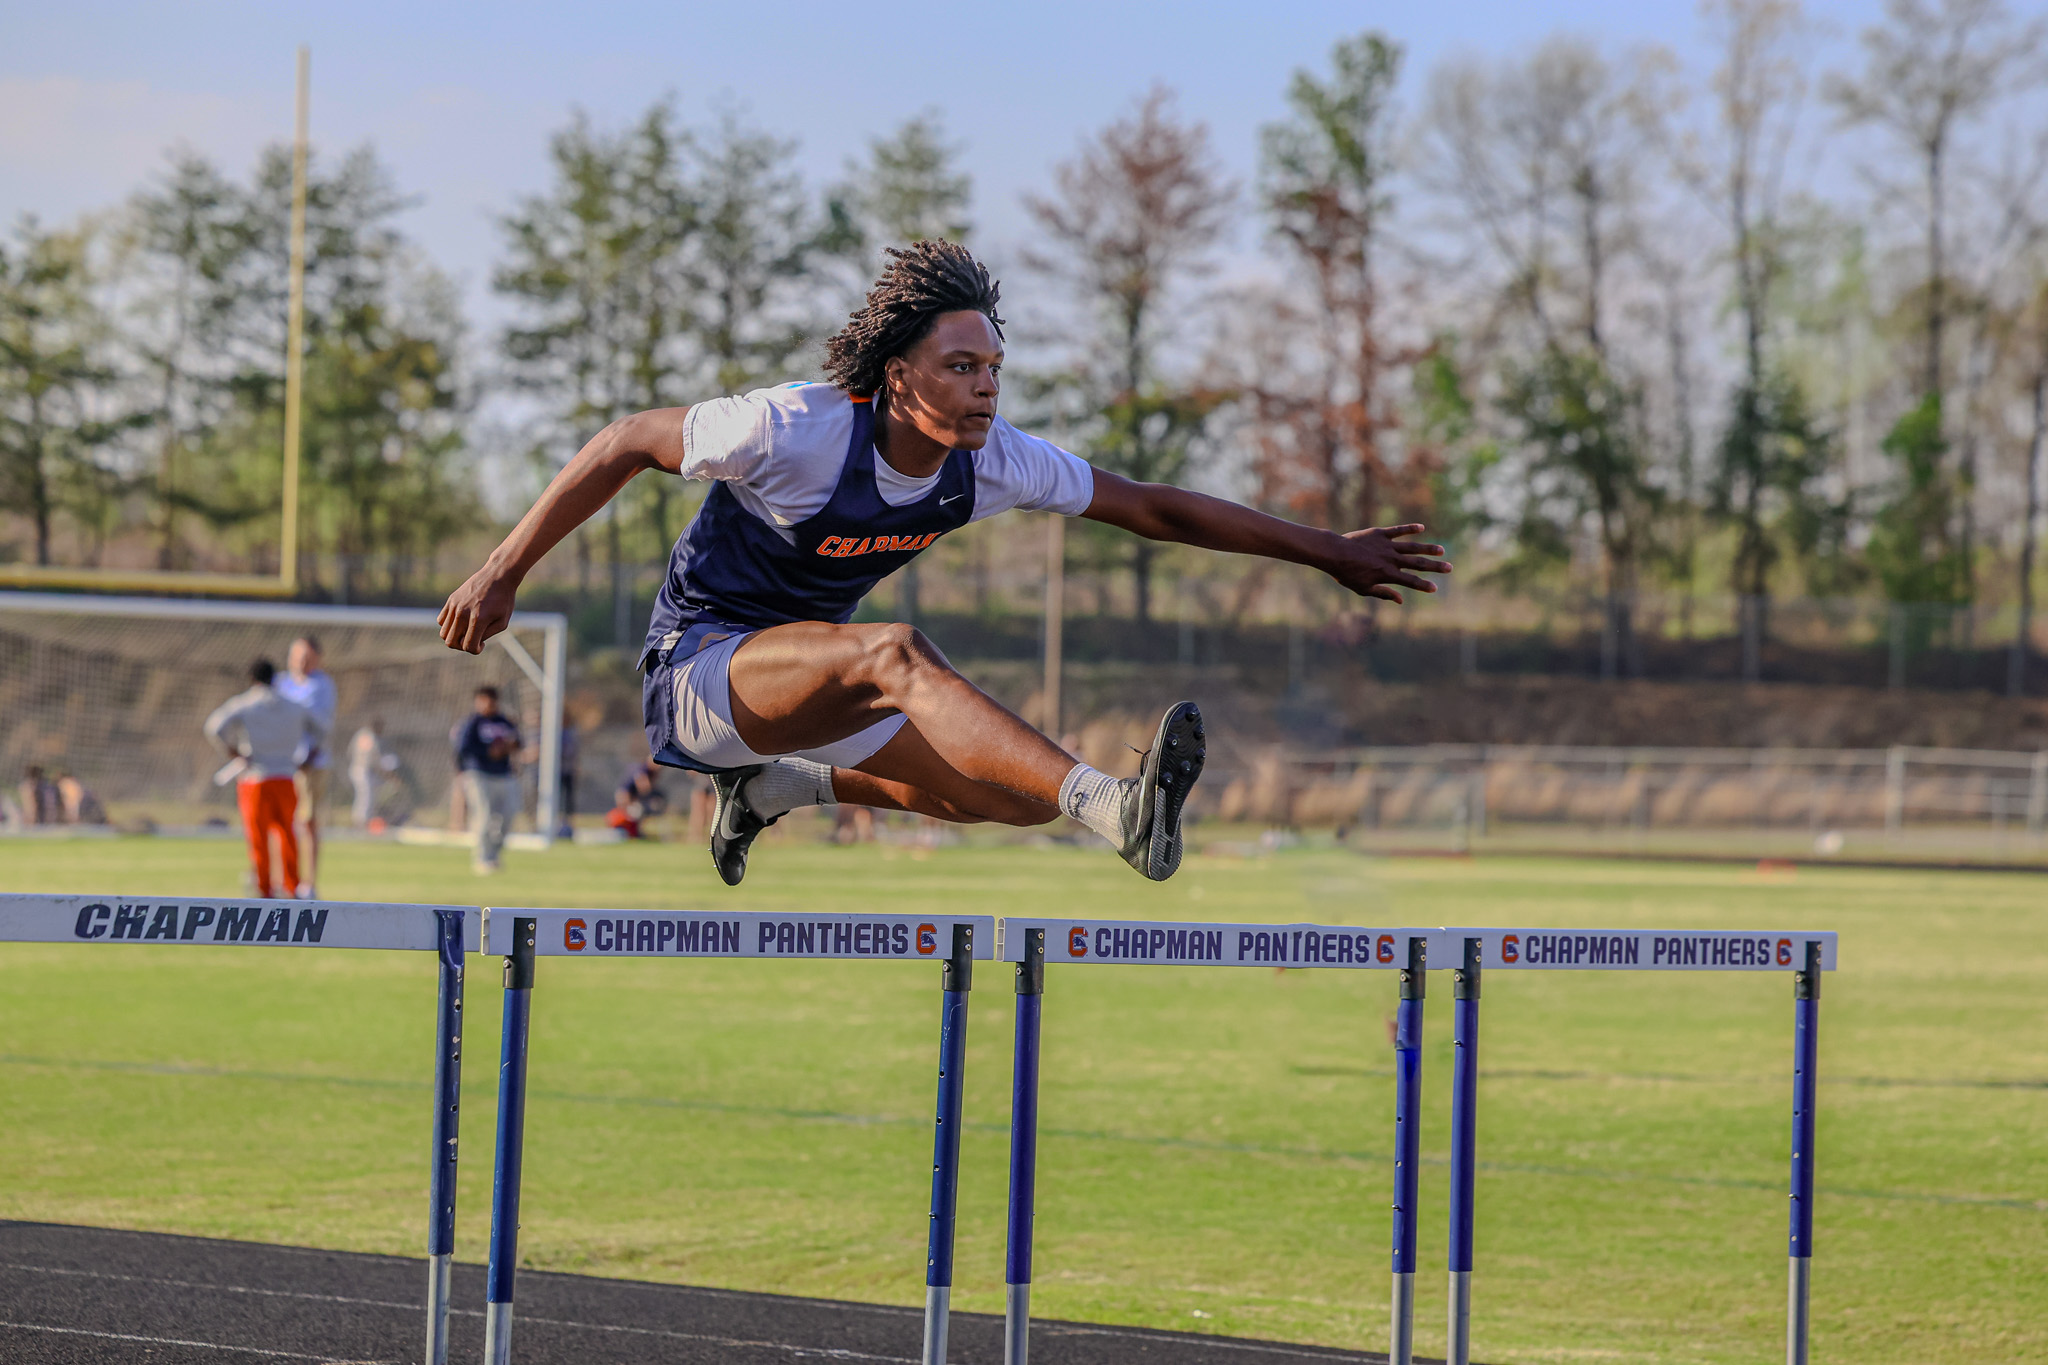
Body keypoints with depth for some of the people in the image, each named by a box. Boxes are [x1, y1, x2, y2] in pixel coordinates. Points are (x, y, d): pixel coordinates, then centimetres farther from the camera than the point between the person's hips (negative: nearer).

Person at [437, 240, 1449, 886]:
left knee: (1013, 795, -1)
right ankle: (1115, 810, -54)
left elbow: (1153, 508, 0)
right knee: (895, 653, -35)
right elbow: (627, 444, -14)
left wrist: (1329, 552, 1)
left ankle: (771, 790, 21)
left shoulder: (992, 462, -9)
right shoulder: (798, 429, -25)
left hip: (814, 672, 8)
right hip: (700, 663, -8)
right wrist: (502, 574, -15)